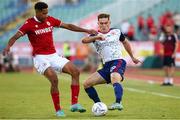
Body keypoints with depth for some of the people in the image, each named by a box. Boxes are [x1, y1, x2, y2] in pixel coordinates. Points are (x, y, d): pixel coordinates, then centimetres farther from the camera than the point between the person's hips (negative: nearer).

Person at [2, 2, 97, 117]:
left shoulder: (50, 20, 7)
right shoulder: (29, 24, -8)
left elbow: (68, 26, 14)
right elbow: (16, 36, -17)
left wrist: (86, 30, 13)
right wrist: (8, 46, -38)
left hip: (54, 55, 6)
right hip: (40, 58, -6)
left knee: (75, 71, -7)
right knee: (54, 79, -26)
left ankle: (74, 104, -3)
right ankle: (58, 110, -11)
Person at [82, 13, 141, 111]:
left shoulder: (116, 32, 11)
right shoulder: (95, 35, 8)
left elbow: (125, 42, 29)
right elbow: (84, 40, -13)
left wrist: (132, 57, 36)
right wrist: (96, 37, -31)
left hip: (118, 62, -4)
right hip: (106, 65, 4)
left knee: (115, 78, -37)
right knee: (86, 84, -6)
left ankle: (118, 103, -57)